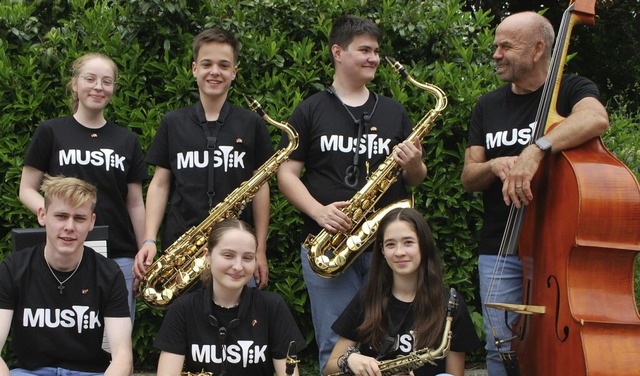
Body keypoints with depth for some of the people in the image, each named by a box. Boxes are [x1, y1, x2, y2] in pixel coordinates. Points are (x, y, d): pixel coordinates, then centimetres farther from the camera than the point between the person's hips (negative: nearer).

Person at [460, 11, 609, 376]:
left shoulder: (571, 90, -1)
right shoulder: (488, 106, 12)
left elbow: (596, 118, -26)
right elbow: (469, 178, 10)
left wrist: (536, 150, -39)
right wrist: (495, 165, -13)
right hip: (499, 250, 4)